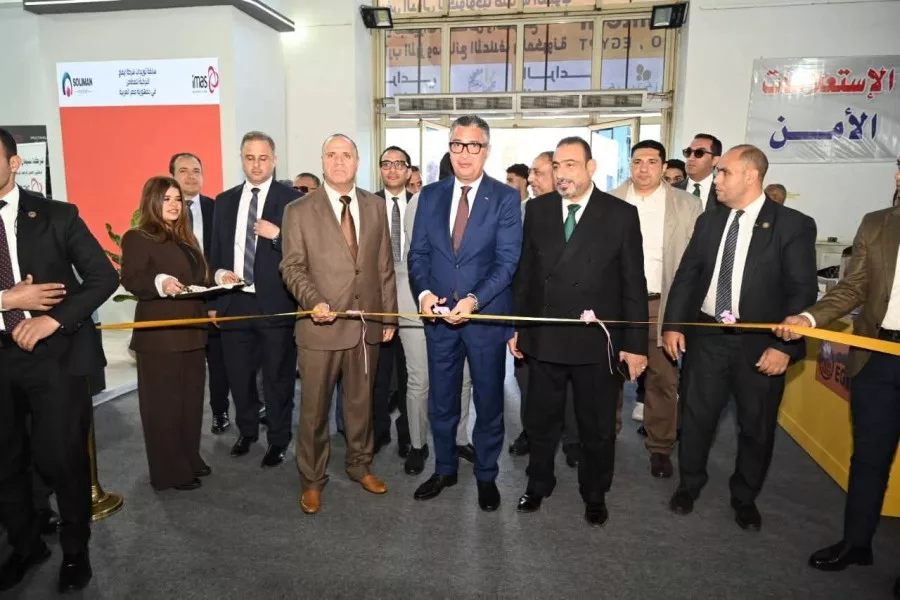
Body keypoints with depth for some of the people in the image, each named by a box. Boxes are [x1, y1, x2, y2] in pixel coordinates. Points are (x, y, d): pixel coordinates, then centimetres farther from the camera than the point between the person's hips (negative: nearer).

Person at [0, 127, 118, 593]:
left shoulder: (57, 216, 0)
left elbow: (104, 276, -5)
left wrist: (53, 320, -15)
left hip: (53, 353, -3)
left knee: (62, 458, 2)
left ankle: (75, 550, 24)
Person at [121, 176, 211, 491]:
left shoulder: (186, 238, 18)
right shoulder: (137, 237, -6)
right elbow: (131, 280, -17)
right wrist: (160, 282, -34)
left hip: (192, 331, 8)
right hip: (159, 335, -8)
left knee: (192, 400, 15)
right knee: (163, 403, 0)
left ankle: (190, 459, 28)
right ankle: (169, 472, 10)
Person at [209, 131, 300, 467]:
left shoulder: (291, 199, -3)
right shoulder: (224, 201, 12)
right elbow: (215, 252, 16)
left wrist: (277, 235, -20)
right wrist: (219, 274, 4)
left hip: (275, 304, -4)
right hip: (233, 302, 5)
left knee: (277, 377, 8)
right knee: (239, 375, 17)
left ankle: (278, 441, 25)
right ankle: (246, 431, 38)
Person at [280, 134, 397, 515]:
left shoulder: (375, 206, 8)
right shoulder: (299, 211, -1)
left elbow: (385, 265, 9)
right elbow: (292, 266, -4)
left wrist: (389, 314, 6)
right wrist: (313, 301, -22)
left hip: (367, 323, 3)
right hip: (321, 325, -3)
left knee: (362, 401, 16)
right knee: (314, 407, 7)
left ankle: (360, 465, 36)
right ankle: (312, 479, 26)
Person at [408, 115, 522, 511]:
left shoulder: (505, 198, -5)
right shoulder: (430, 195, 5)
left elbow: (507, 261, -12)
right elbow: (418, 253, 3)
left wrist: (474, 300, -25)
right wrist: (423, 292, -15)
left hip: (486, 315, -3)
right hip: (439, 315, 3)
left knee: (488, 401, 12)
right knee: (441, 401, 15)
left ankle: (486, 476, 31)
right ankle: (444, 469, 35)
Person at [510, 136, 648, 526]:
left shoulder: (621, 215, -5)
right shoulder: (537, 209, 2)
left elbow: (633, 284, -4)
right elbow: (525, 274, 6)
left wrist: (636, 344, -6)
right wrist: (517, 327, 6)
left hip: (597, 342, -2)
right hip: (543, 338, 2)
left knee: (598, 427, 15)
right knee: (540, 421, 17)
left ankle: (595, 494, 38)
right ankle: (538, 484, 40)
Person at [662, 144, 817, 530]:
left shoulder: (793, 224, -7)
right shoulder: (709, 221, 6)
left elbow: (802, 291, -10)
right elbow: (687, 275, 7)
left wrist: (784, 346, -16)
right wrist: (673, 325, 0)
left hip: (760, 343, -3)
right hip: (706, 335, 3)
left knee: (757, 426, 12)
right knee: (696, 417, 12)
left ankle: (745, 498, 34)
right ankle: (689, 485, 34)